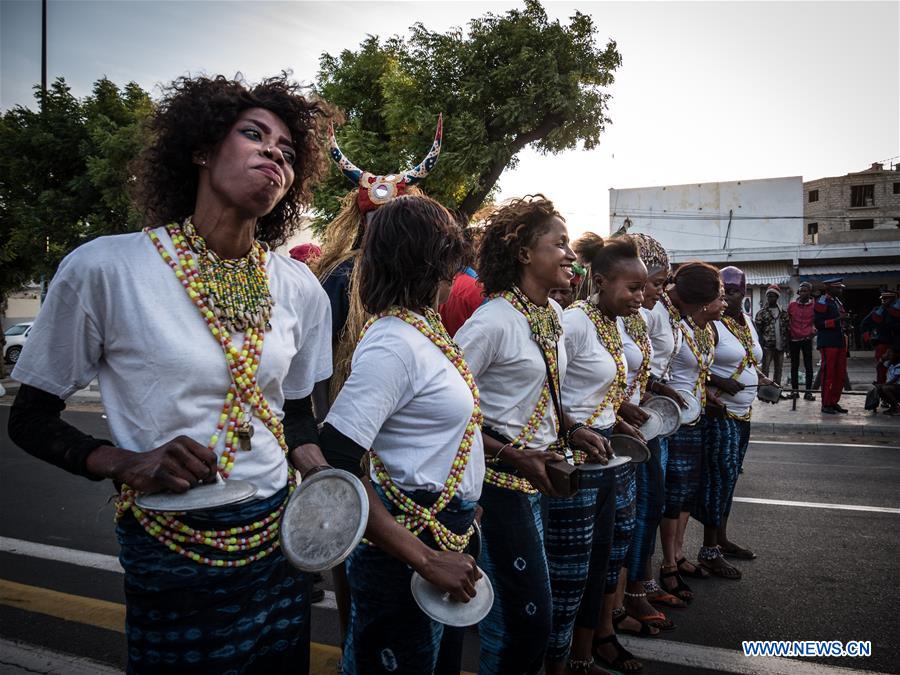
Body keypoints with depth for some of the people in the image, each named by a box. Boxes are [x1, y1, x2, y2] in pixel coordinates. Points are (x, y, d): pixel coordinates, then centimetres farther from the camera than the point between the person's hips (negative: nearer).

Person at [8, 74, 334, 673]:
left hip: (279, 539, 4)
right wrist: (125, 464, -19)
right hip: (170, 550, -4)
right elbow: (31, 418, -3)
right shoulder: (103, 268, -13)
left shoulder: (299, 287, -1)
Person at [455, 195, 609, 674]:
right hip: (502, 481, -8)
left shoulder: (553, 312, 7)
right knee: (529, 616, 1)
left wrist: (570, 429, 4)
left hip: (540, 476, 8)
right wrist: (510, 455, -21)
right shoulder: (494, 320, -19)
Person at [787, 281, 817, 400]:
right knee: (794, 365, 8)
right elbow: (787, 320, 11)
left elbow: (816, 321, 9)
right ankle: (794, 390, 16)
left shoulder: (814, 305, 0)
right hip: (794, 339, 1)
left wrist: (813, 329, -9)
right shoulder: (792, 304, 3)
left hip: (807, 339, -1)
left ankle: (808, 391, 3)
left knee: (808, 365, 0)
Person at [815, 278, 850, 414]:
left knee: (840, 374, 9)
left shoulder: (838, 301, 18)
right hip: (828, 343, -8)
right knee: (828, 374, -4)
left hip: (840, 342, 9)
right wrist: (837, 320, -23)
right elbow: (819, 324, -16)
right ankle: (826, 404, 2)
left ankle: (834, 402, 18)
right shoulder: (822, 302, -9)